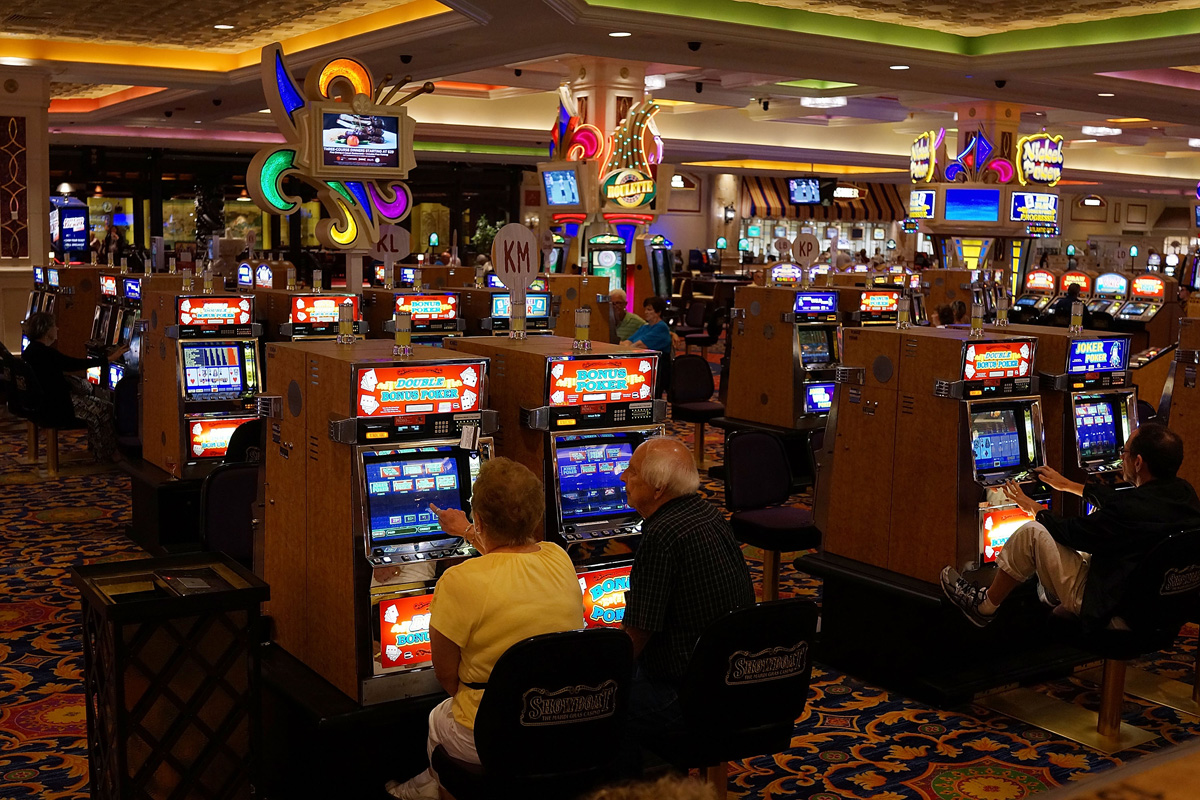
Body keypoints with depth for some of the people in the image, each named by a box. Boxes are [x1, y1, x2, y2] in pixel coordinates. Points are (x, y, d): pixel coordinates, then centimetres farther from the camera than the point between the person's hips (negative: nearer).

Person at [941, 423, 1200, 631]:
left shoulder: (1133, 509, -28)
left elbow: (1071, 533, -13)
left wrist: (1034, 508, 6)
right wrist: (1067, 485, 27)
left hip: (1109, 611, -9)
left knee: (1031, 533, -7)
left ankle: (984, 606, 9)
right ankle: (1052, 593, 41)